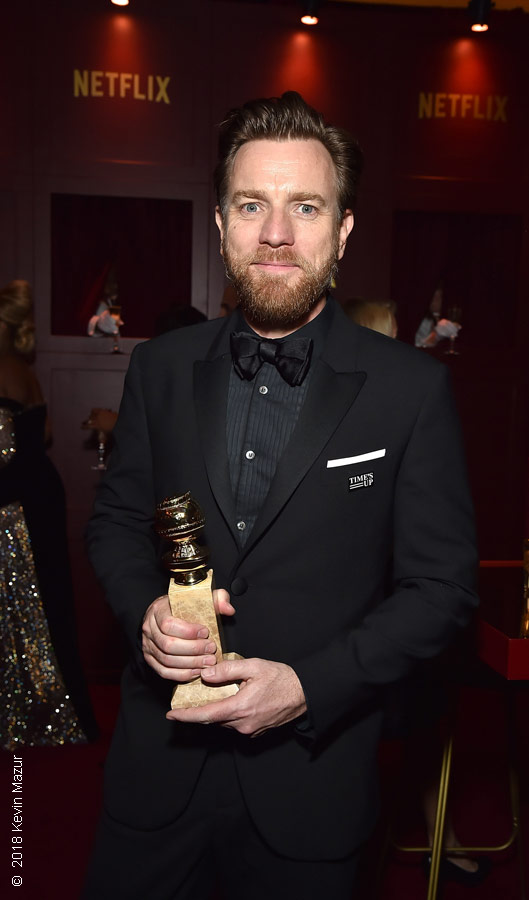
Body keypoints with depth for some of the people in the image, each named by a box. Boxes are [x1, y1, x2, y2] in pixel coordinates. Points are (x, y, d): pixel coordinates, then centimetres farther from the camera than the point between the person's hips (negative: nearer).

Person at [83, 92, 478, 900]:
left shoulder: (412, 389, -10)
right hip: (160, 758, 3)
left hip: (309, 778, -2)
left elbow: (442, 586, -7)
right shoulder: (161, 368, -1)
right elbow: (116, 519, 8)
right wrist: (146, 612, -12)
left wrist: (309, 684, -17)